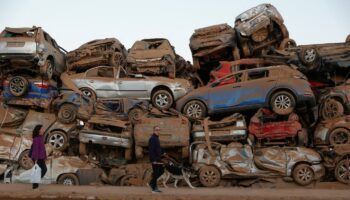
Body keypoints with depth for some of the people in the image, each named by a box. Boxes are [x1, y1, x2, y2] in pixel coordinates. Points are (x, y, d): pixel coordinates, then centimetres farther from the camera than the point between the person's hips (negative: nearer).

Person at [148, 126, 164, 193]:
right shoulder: (152, 139, -14)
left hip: (158, 159, 10)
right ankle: (154, 188, 3)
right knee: (156, 173, -5)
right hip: (155, 159, -10)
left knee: (161, 170, 13)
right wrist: (154, 160, -24)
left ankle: (152, 182, 22)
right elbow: (151, 150, -20)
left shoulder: (156, 138, 16)